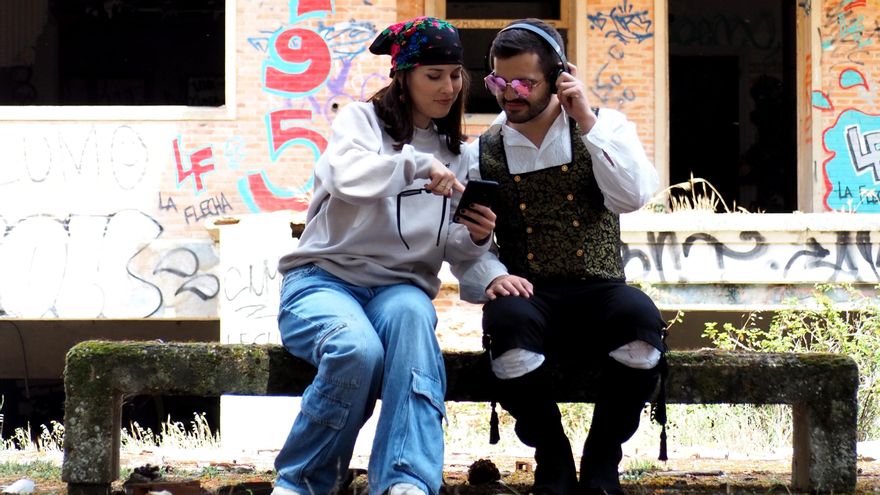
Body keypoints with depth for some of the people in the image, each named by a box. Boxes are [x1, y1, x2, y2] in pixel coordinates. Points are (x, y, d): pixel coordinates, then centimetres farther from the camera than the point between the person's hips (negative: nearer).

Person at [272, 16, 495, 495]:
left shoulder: (454, 152, 18)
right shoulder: (361, 119, 4)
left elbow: (452, 250, 13)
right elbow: (347, 177, -19)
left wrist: (474, 237, -10)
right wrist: (418, 164, -33)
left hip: (399, 288, 3)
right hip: (324, 278, -3)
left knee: (411, 313, -37)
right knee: (358, 349, -38)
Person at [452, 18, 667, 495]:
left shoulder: (605, 128, 8)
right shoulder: (484, 151, 10)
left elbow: (632, 196, -10)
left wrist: (588, 121, -13)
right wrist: (492, 277, -16)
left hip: (597, 294, 0)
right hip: (528, 297, 0)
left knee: (640, 317, -36)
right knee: (508, 318, -37)